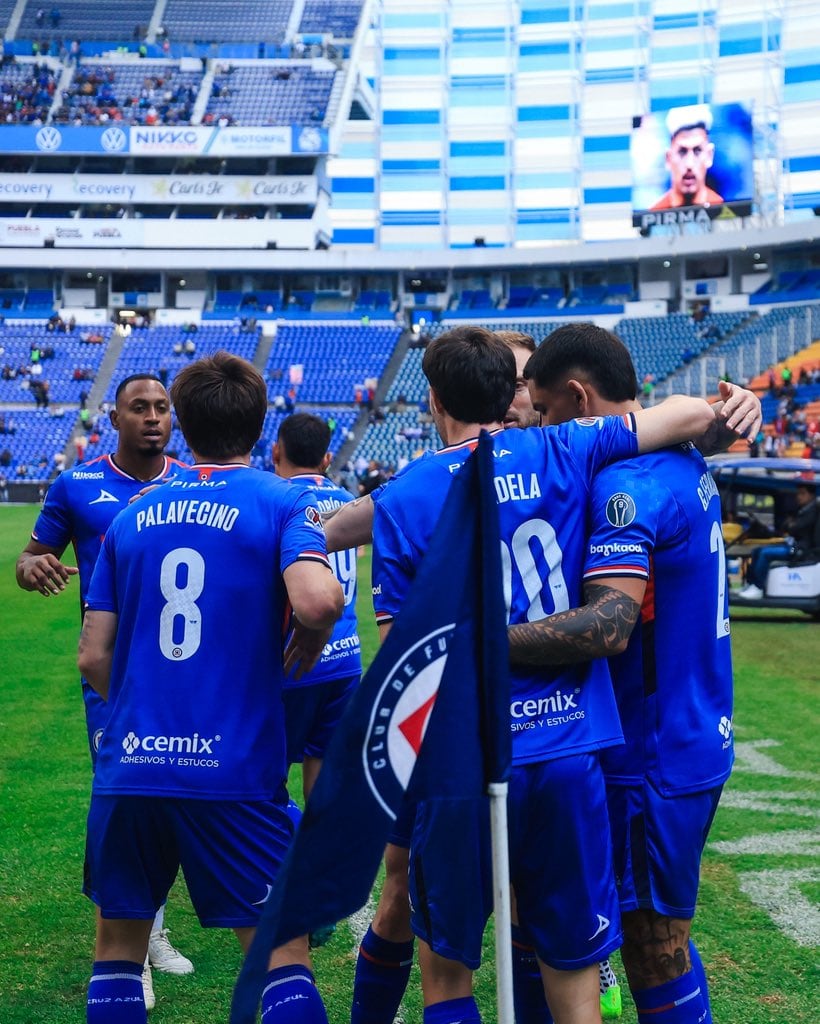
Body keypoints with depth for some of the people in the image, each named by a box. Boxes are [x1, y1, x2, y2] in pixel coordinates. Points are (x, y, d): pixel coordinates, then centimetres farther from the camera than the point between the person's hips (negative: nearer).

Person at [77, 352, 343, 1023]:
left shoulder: (131, 517, 10)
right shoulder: (282, 504, -2)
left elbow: (94, 657, 8)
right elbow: (316, 600, -22)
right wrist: (310, 644, 0)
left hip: (128, 766, 4)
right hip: (235, 770, -3)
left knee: (118, 946, 19)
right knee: (283, 950, 5)